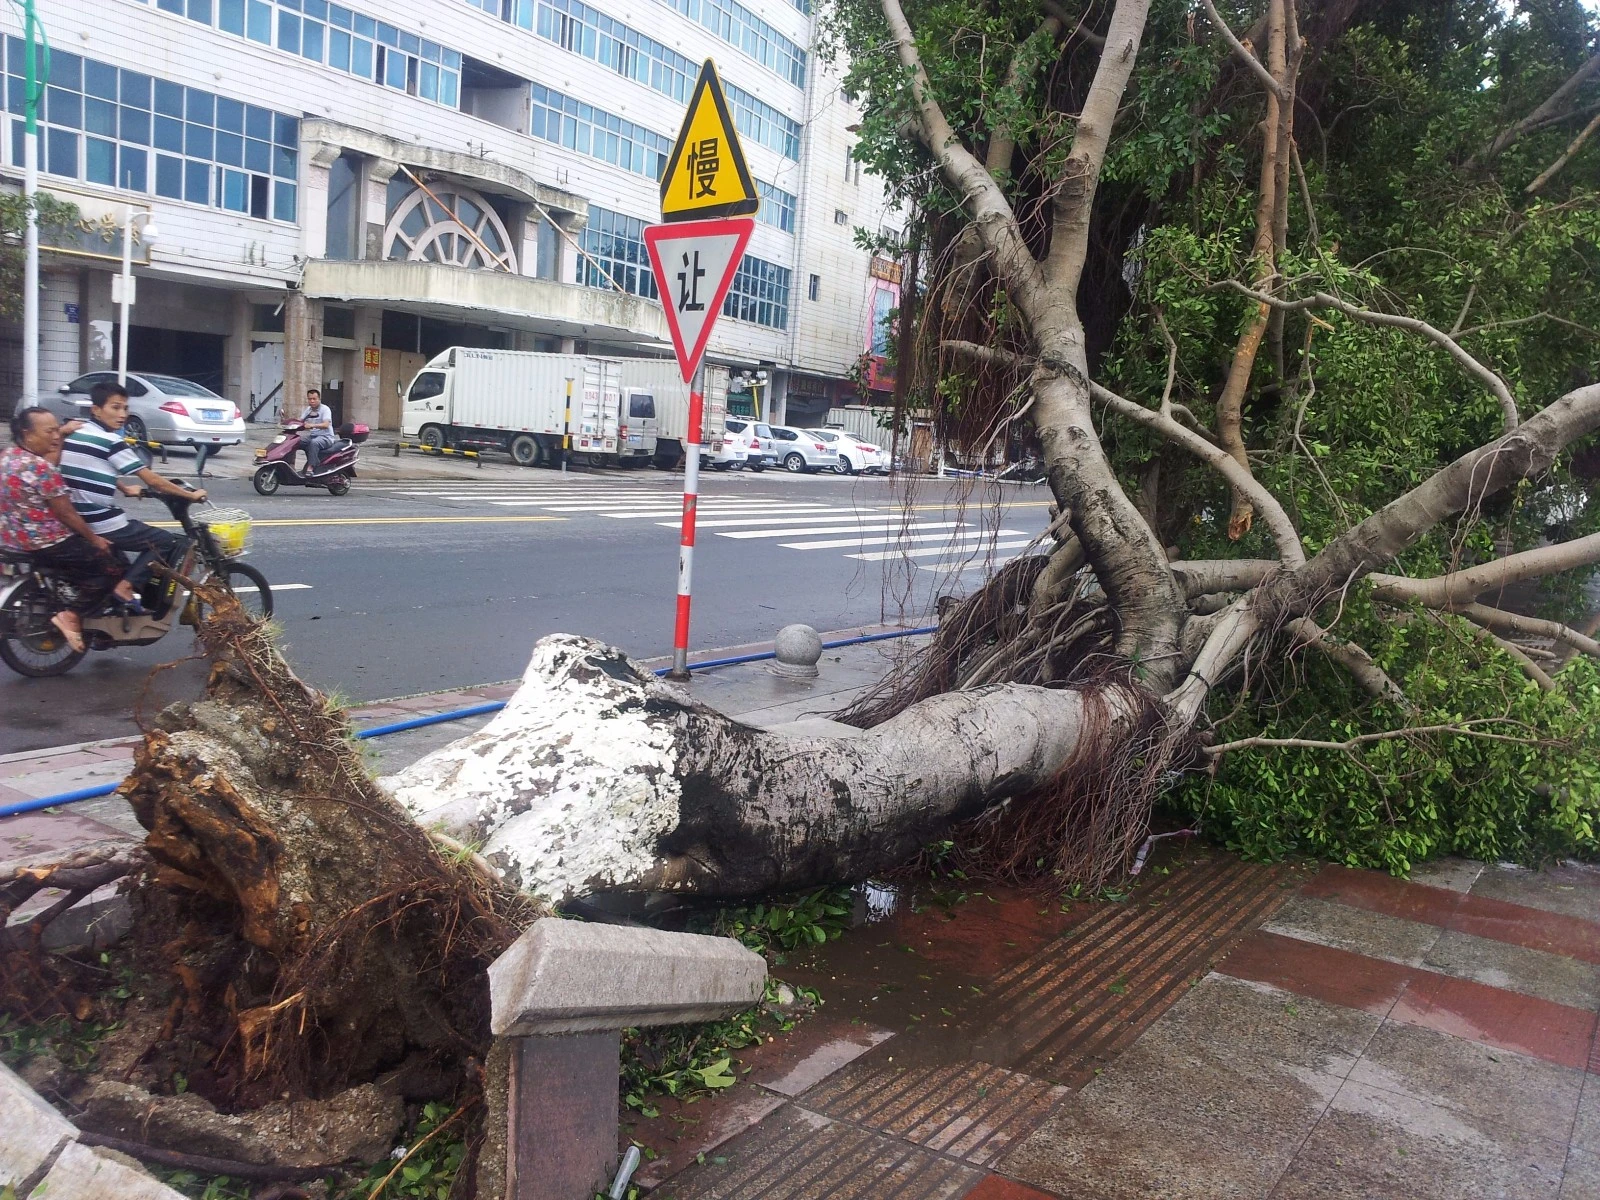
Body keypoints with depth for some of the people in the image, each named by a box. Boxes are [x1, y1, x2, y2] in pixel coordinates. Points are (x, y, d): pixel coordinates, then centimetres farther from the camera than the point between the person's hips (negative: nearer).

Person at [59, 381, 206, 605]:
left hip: (75, 526, 9)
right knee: (175, 544, -1)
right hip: (104, 527, -9)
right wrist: (191, 495, -4)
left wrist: (125, 489, 39)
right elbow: (153, 481, -13)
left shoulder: (72, 435, 10)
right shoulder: (110, 441, -14)